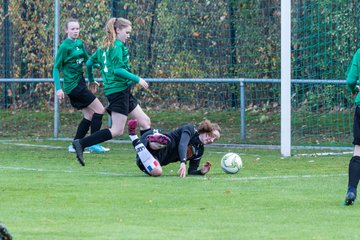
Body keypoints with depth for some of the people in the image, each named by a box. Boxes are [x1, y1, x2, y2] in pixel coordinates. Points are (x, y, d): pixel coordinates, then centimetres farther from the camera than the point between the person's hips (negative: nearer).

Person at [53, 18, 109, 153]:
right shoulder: (64, 46, -12)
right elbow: (56, 68, -11)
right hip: (73, 85, -8)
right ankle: (94, 144, -2)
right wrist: (58, 88, -17)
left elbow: (87, 61, 20)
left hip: (80, 83, 8)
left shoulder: (80, 44, 10)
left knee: (89, 115, 9)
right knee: (99, 110, -8)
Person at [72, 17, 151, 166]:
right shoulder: (118, 45, -12)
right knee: (117, 130, -11)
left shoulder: (104, 46, 15)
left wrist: (91, 79, 37)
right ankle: (81, 144, -15)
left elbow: (89, 62, 21)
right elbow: (117, 69, -21)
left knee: (145, 121, 11)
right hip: (119, 89, -10)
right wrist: (137, 79, -17)